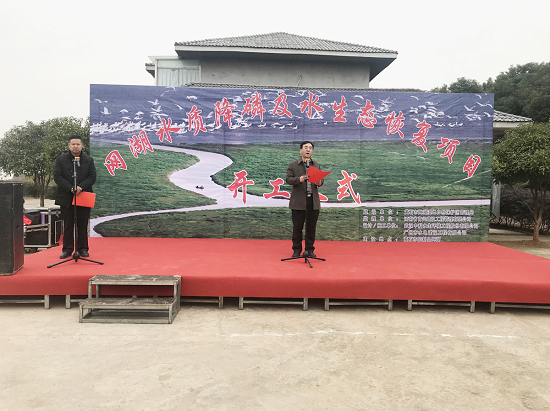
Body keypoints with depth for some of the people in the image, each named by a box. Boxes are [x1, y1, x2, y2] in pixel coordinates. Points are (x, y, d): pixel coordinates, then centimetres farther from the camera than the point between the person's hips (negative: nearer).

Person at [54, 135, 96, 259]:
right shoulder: (61, 159, 5)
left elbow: (92, 177, -1)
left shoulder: (89, 160, 7)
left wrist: (81, 187, -16)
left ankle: (83, 249, 15)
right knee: (68, 225, 6)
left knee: (82, 225, 6)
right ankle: (67, 249, 13)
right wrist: (71, 188, -15)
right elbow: (57, 177, -3)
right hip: (66, 198, 0)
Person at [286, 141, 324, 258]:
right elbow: (288, 179, -4)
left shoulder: (317, 165, 16)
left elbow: (321, 179, 16)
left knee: (311, 227, 6)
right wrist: (299, 179, -21)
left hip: (313, 201, 3)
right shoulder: (293, 165, 4)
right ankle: (296, 250, 13)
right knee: (297, 227, 2)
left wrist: (319, 182, -8)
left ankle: (309, 249, 17)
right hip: (298, 202, -3)